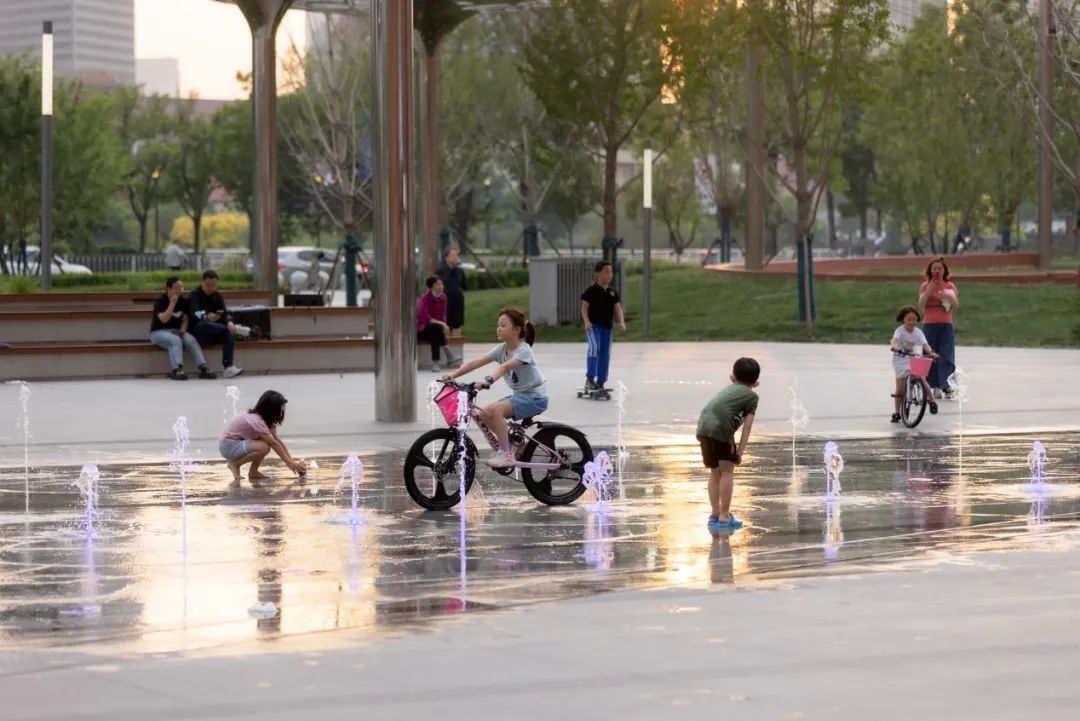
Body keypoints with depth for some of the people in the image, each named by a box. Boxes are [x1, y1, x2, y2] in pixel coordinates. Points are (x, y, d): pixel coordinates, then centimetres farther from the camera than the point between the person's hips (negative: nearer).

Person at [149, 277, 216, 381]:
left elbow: (185, 319, 9)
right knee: (175, 340, -36)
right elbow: (164, 319, -25)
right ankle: (176, 369, -47)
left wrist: (182, 331, -10)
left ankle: (203, 368, -32)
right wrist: (172, 303, -25)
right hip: (159, 332, -5)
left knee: (191, 340, -24)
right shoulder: (160, 301, -12)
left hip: (176, 331, 5)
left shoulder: (183, 300, 5)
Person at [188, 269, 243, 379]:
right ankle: (238, 329, -31)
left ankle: (228, 367, -41)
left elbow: (224, 312, 0)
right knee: (204, 324, -39)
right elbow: (194, 314, -21)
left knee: (230, 332, -29)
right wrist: (206, 317, -44)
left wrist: (229, 322, -25)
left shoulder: (217, 295, 14)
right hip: (199, 332, -4)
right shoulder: (195, 294, -2)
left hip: (215, 332, 4)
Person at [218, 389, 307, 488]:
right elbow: (274, 444, -23)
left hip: (237, 442, 10)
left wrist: (292, 460, -5)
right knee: (264, 447, -28)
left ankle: (253, 472, 5)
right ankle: (234, 465, -10)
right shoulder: (256, 421, -27)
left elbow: (279, 441, 1)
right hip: (228, 446, -10)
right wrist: (289, 463, -19)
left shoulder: (266, 419, 2)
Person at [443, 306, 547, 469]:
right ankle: (513, 442, 11)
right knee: (484, 414, -7)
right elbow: (476, 363, -6)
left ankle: (506, 454, -20)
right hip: (519, 394, 8)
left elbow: (505, 366, -37)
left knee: (495, 409, -28)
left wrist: (487, 381, -53)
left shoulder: (523, 350, -19)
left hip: (535, 397, -8)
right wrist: (453, 374, -18)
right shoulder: (501, 349, 4)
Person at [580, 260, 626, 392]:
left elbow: (617, 307, 5)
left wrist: (621, 322, -11)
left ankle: (600, 383, 18)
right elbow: (584, 307, -8)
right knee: (594, 348, -25)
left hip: (607, 327, 6)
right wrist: (586, 321, -23)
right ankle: (590, 378, -21)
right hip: (593, 325, -6)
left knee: (605, 354, 8)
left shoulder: (613, 292, 9)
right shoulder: (591, 290, -6)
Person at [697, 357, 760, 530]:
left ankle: (715, 514, 25)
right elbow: (747, 426, 5)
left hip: (703, 427, 6)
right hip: (721, 428, -6)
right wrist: (740, 451, 2)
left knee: (715, 472, 19)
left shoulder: (728, 389, 30)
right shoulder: (752, 396, 12)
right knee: (727, 471, 4)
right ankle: (724, 518, 2)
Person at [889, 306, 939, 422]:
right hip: (900, 361, -1)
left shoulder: (918, 332, -8)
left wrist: (931, 352, -41)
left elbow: (925, 344, -21)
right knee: (900, 389, -1)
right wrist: (894, 346, -57)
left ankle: (931, 401, 4)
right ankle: (896, 413, 10)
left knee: (922, 379, -18)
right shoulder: (900, 330, -14)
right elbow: (895, 339, -34)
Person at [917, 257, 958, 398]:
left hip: (946, 325, -1)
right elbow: (921, 304, -5)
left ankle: (947, 387, -14)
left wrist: (950, 298, -17)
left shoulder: (950, 286, 9)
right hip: (929, 325, 1)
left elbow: (956, 306, 2)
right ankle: (936, 387, 5)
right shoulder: (925, 286, 8)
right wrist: (929, 290, -14)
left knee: (946, 356, -9)